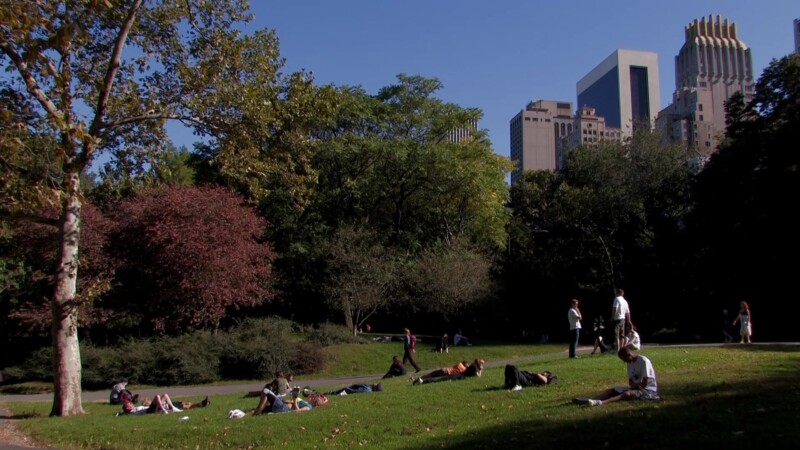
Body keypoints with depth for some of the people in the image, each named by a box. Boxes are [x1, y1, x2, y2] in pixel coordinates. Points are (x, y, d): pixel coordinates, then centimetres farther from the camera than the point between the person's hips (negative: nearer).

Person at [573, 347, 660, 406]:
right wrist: (634, 385, -12)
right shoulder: (630, 363, 10)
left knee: (627, 394, -36)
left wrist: (635, 386, -6)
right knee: (610, 391, -8)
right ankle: (590, 401, -34)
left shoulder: (644, 361, -17)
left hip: (648, 389, -9)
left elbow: (645, 383, -20)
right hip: (635, 388, 9)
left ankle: (600, 402, -59)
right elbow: (630, 381, 10)